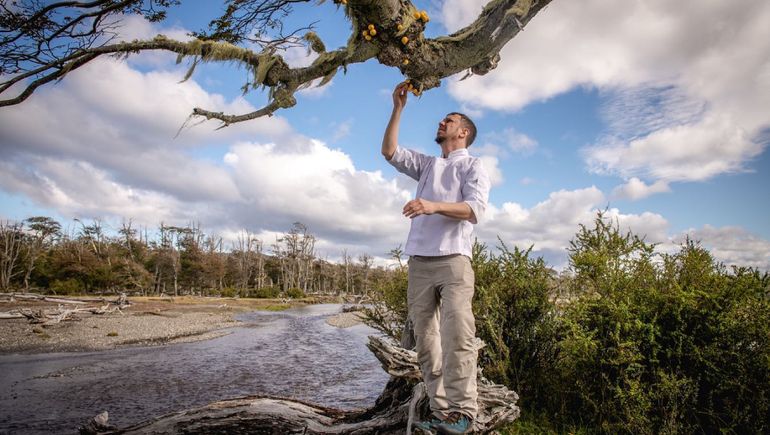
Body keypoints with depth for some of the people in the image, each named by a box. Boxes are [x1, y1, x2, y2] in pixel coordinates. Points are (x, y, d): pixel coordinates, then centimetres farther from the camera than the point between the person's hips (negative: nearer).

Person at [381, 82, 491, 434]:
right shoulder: (426, 164, 25)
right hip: (419, 262, 5)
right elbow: (389, 152, 17)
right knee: (425, 340, 2)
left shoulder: (472, 166, 8)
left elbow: (475, 209, -8)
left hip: (452, 260, -5)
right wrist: (398, 109, 14)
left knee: (457, 337, -14)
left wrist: (434, 206, -23)